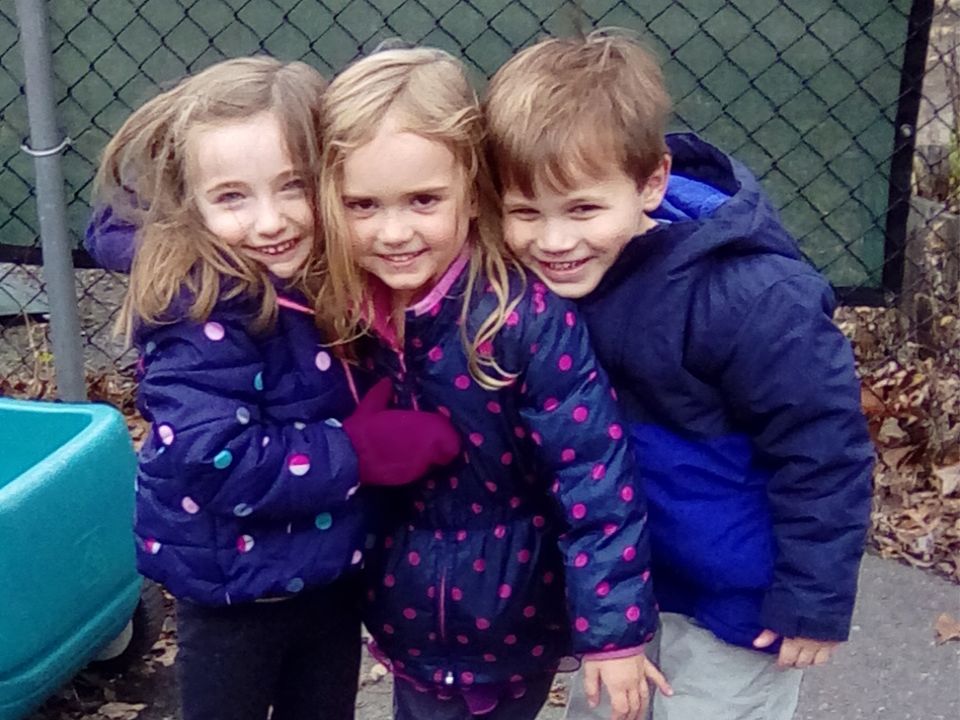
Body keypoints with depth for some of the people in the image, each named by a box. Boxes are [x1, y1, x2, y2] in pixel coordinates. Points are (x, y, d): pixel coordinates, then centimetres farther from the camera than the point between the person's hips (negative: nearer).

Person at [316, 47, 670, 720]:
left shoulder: (528, 315, -26)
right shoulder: (346, 311, -12)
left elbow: (596, 473, -24)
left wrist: (614, 625, -22)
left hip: (516, 614, -4)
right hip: (407, 610, 4)